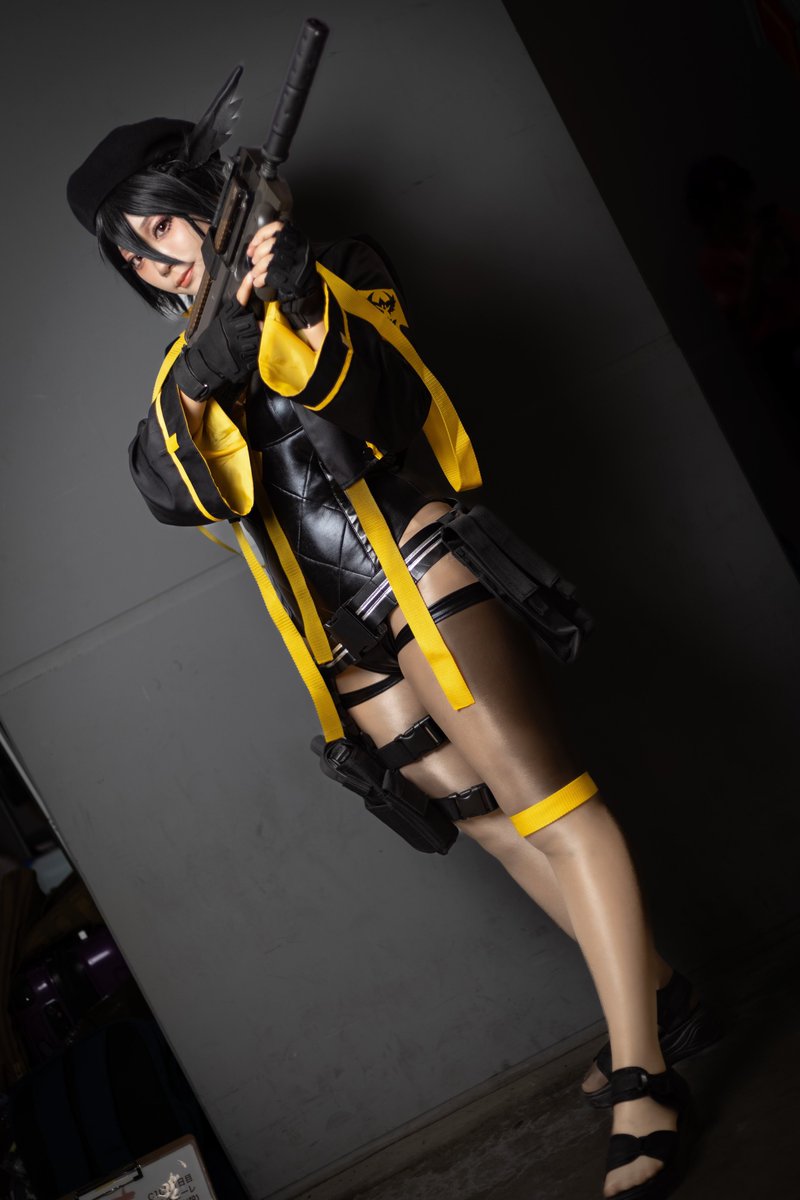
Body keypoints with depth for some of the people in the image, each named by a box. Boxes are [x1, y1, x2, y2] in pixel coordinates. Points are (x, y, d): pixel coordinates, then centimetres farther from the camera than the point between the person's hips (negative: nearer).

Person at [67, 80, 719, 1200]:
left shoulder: (337, 277, 6)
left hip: (420, 575, -5)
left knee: (542, 800, -12)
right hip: (349, 654, 6)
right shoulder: (182, 367, 19)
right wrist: (195, 380, -21)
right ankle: (658, 995, 24)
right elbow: (171, 491, -2)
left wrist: (309, 309, -27)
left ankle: (642, 1074, -6)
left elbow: (393, 409, -12)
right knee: (495, 824, 9)